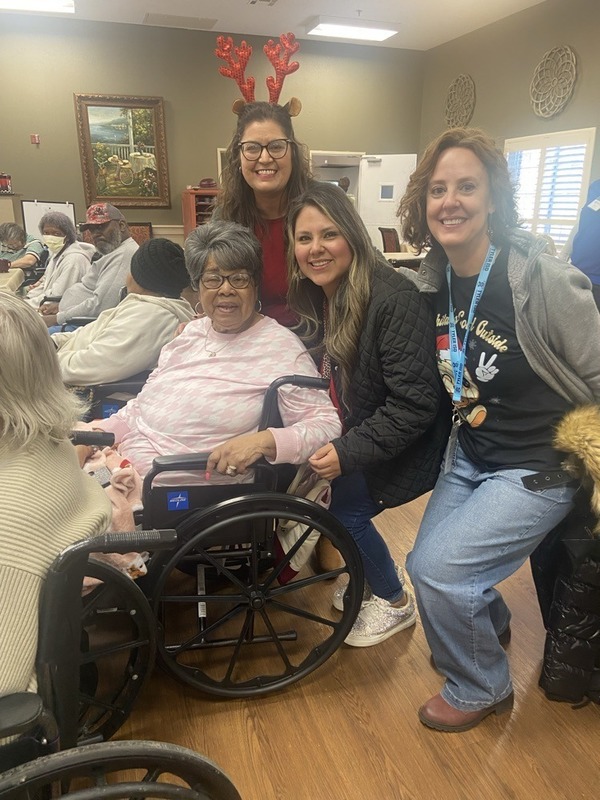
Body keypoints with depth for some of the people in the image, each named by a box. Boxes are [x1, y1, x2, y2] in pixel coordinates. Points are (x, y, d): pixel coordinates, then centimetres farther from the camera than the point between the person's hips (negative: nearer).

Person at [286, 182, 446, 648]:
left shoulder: (394, 299, -26)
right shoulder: (317, 299, -1)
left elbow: (415, 404, -27)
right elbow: (325, 378, 8)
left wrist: (348, 451, -29)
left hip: (402, 445, -7)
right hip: (350, 435, 8)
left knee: (344, 509, -13)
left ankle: (396, 602, 18)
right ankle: (376, 573, 28)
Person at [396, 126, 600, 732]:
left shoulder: (544, 282, -23)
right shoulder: (432, 282, -3)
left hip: (535, 468, -6)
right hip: (466, 455, 7)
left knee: (436, 570, -13)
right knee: (428, 563, 13)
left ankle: (481, 689, 19)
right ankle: (489, 624, 48)